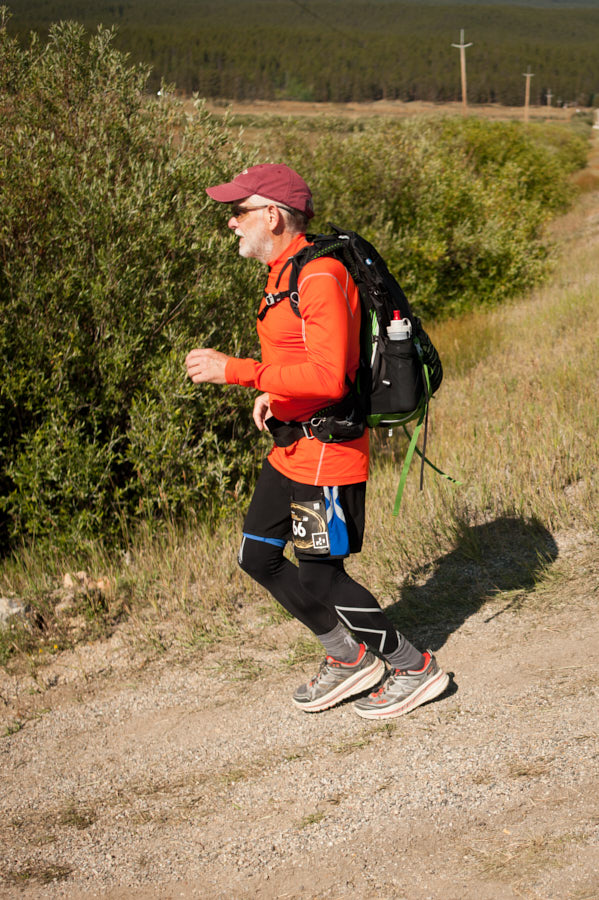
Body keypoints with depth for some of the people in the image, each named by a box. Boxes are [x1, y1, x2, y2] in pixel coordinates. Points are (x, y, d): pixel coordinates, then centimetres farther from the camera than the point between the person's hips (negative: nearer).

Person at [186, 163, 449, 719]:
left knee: (320, 576, -1)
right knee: (257, 556, 15)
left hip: (328, 453, -10)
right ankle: (348, 657, 28)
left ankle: (415, 669, 17)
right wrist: (272, 393, 6)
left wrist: (235, 371, -30)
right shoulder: (282, 274, 11)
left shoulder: (321, 277, -21)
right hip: (291, 449, 10)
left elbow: (329, 377, -30)